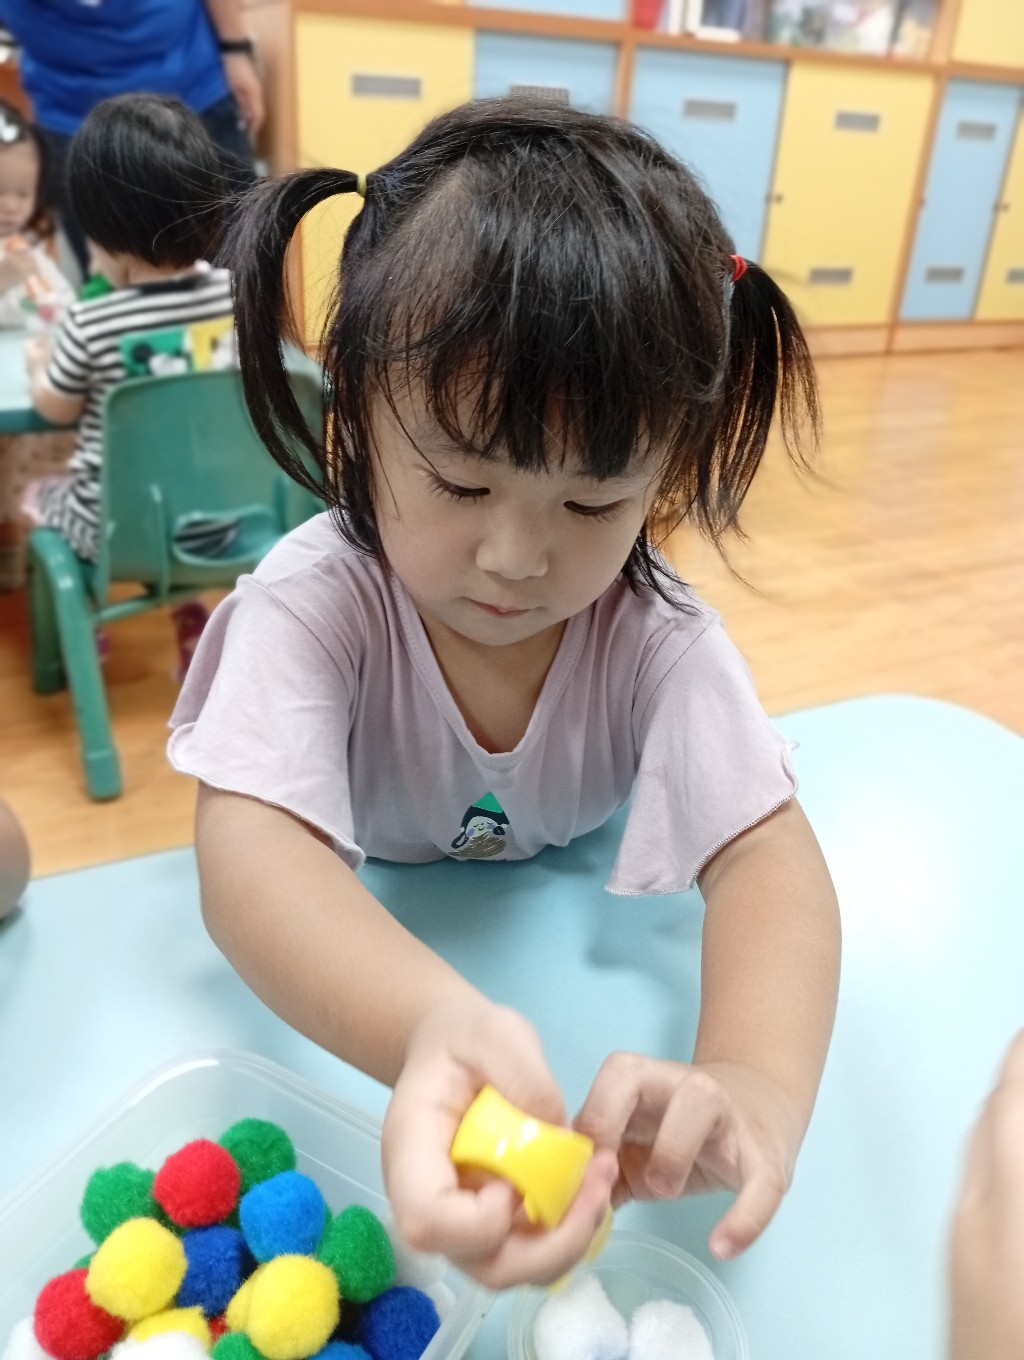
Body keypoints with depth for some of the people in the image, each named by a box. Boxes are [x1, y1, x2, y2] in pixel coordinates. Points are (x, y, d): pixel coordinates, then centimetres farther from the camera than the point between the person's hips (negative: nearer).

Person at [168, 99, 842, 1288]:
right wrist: (432, 1028, -59)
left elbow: (766, 854, -27)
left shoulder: (656, 636, -20)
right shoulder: (313, 605, -26)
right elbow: (248, 849, -39)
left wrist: (753, 1082, -48)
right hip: (341, 998, 0)